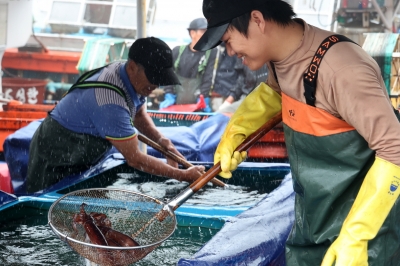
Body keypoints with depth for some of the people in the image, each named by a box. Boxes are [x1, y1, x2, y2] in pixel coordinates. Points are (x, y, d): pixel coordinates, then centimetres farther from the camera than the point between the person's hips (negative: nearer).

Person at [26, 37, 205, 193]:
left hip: (81, 157, 9)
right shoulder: (110, 102, -37)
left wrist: (163, 142, -10)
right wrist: (184, 175, -30)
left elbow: (139, 114, 8)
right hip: (55, 158, -9)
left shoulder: (127, 73, -10)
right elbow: (134, 158, -33)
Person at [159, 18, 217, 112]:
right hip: (177, 104, 3)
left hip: (198, 107, -3)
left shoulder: (211, 54, 0)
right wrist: (169, 97, -2)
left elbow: (209, 79, -7)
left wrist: (203, 101, -15)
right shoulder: (177, 51, 10)